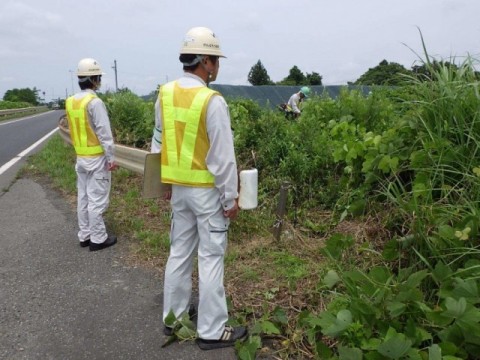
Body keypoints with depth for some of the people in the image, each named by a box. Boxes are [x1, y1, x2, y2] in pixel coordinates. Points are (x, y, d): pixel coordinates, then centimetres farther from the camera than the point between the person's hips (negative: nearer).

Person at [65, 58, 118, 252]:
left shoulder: (70, 101, 7)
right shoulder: (94, 102, -17)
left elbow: (75, 130, 12)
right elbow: (104, 133, -18)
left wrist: (80, 148, 18)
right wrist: (111, 158, -13)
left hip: (81, 157, 8)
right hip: (97, 158, -8)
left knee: (83, 197, 13)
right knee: (97, 199, -1)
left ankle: (85, 235, 23)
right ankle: (98, 238, 6)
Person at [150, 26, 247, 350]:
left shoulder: (165, 94, 3)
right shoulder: (212, 101, -18)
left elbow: (159, 142, 11)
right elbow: (223, 155, -17)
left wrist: (166, 182, 21)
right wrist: (231, 197, -9)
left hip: (179, 187, 7)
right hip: (207, 190, -7)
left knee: (180, 251, 17)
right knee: (211, 258, 3)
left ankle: (173, 317, 32)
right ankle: (212, 331, 15)